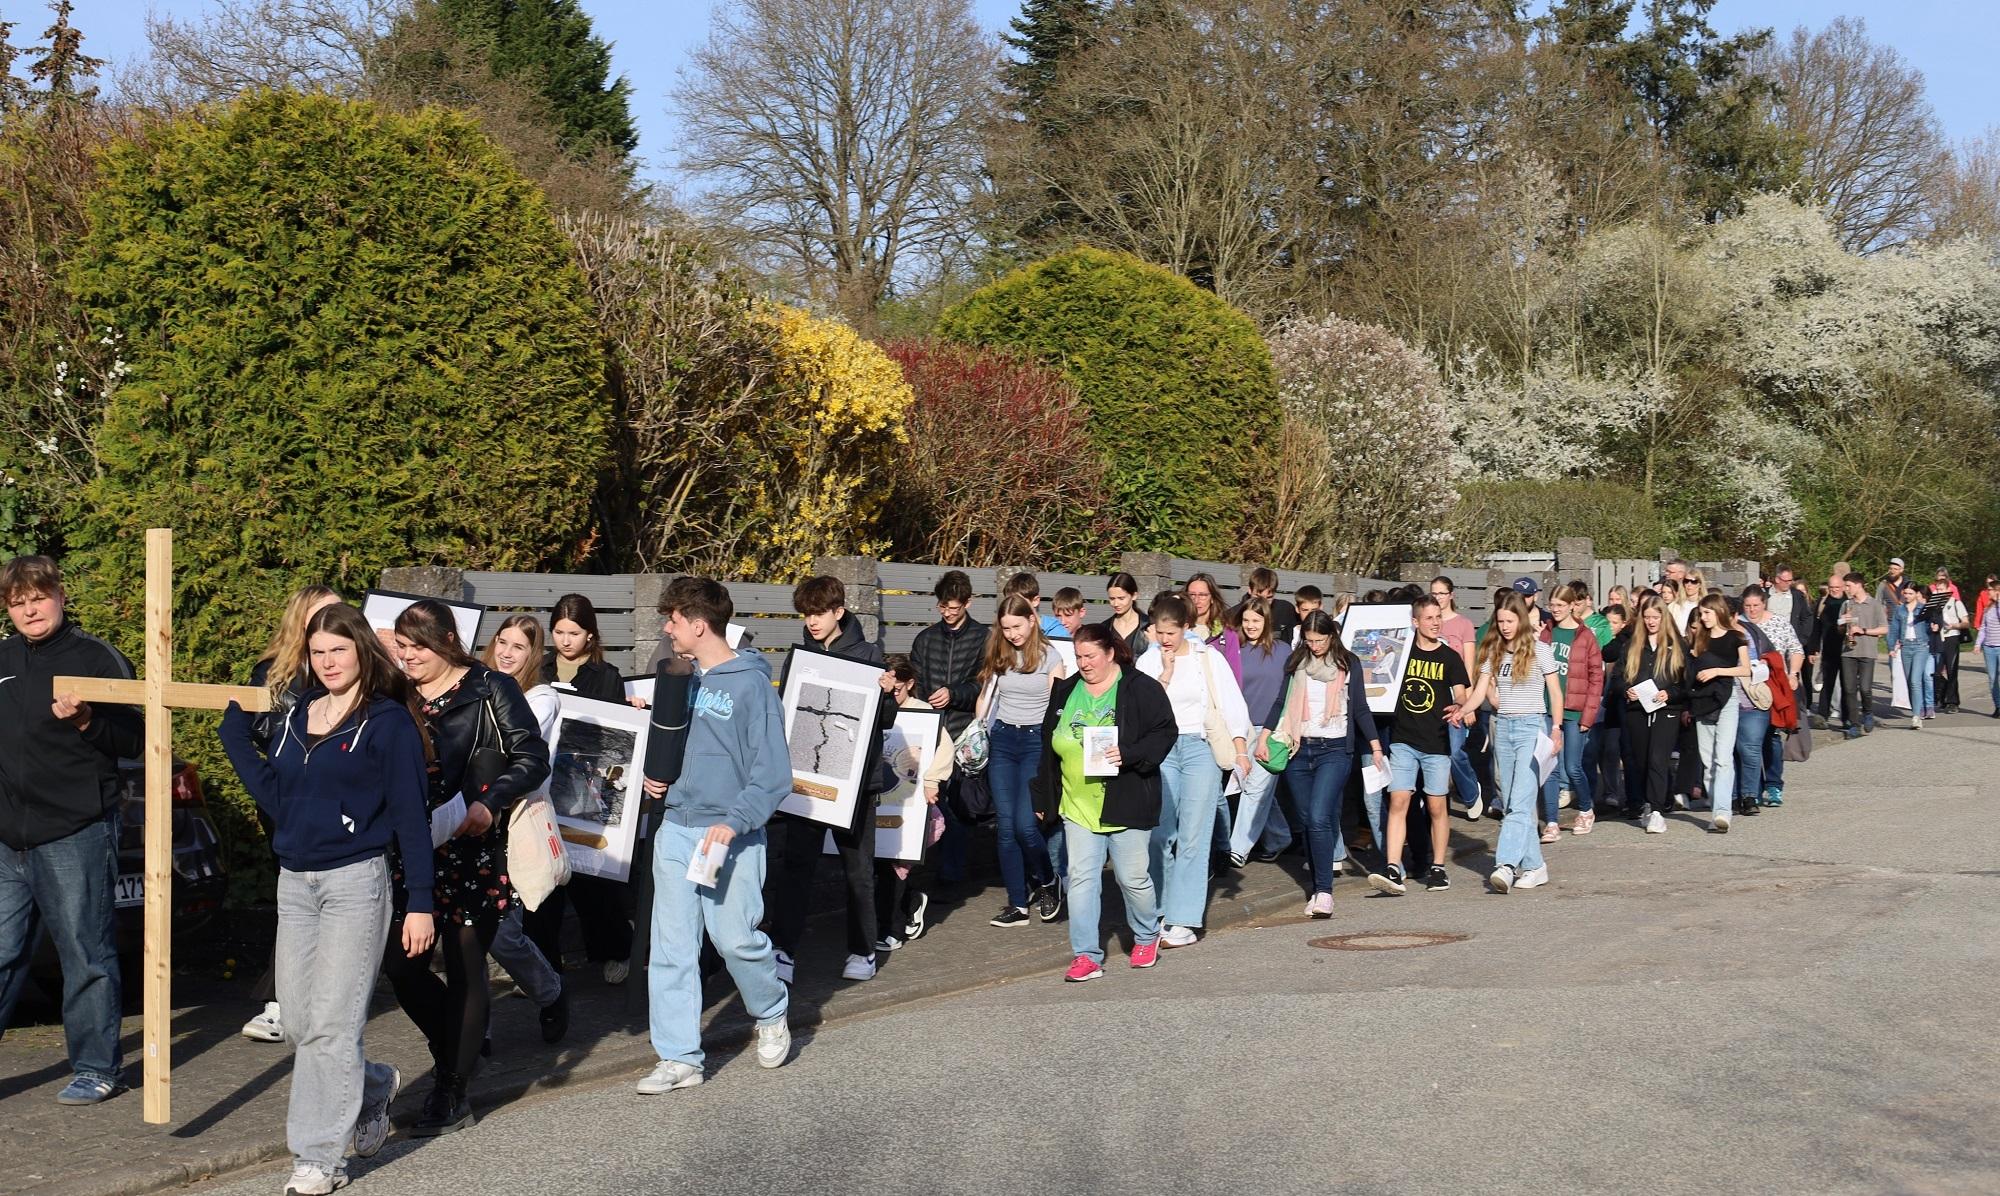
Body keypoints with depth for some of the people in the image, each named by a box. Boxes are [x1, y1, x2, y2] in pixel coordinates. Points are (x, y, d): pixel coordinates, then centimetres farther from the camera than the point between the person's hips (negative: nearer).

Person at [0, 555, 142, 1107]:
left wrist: (85, 721, -20)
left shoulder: (96, 657, -4)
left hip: (76, 835, -5)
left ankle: (95, 1067, 13)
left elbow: (133, 740, -5)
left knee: (86, 956, 1)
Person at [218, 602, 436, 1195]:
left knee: (330, 1024, -5)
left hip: (355, 881, -6)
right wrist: (236, 734, 3)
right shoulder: (294, 715, 11)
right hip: (294, 882, 6)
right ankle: (372, 1086, 35)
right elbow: (277, 800, 7)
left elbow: (411, 816, -8)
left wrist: (419, 903, -11)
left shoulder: (389, 722, -6)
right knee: (298, 1023, 9)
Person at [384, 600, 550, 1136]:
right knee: (400, 963, 2)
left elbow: (533, 756, -6)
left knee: (464, 970, 2)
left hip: (473, 854, -5)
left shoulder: (491, 691, -3)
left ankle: (453, 1093, 12)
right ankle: (458, 1051, 26)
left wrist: (489, 803, -20)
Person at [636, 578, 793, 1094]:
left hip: (730, 837, -6)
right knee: (671, 948, 4)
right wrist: (654, 776, 5)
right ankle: (679, 1058, 11)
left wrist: (734, 823, -22)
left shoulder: (751, 684, -9)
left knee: (736, 938, -5)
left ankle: (771, 1014, 25)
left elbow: (772, 773, -11)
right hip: (675, 828, 6)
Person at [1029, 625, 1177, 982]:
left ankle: (1147, 937, 33)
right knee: (1081, 878, -1)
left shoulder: (1142, 689, -6)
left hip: (1126, 804, -4)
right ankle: (1086, 956, 3)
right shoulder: (1065, 691, 10)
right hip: (1078, 805, 4)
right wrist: (1044, 798, 18)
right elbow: (1049, 747, 17)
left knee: (1133, 877, 7)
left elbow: (1166, 733, -8)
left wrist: (1128, 754, -23)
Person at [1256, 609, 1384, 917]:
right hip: (1299, 750, 4)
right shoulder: (1297, 663, 9)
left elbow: (1360, 708, 6)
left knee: (1319, 818, -17)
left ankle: (1324, 891, -16)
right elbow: (1282, 702, 12)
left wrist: (1376, 747, 3)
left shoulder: (1348, 663, 2)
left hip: (1334, 750, -3)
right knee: (1309, 821, 7)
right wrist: (1264, 737, 3)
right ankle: (1318, 887, 16)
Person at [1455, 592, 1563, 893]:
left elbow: (1555, 693, 1)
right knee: (1511, 803, 6)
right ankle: (1534, 866, 13)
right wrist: (1460, 710, -15)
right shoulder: (1493, 652, 10)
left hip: (1531, 726, -5)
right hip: (1502, 727, 5)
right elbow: (1480, 692, 4)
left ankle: (1507, 864, -25)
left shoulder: (1540, 650, -1)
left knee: (1520, 801, -15)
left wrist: (1556, 728, -11)